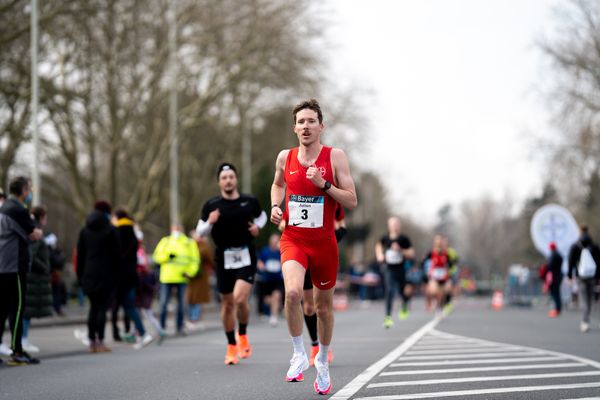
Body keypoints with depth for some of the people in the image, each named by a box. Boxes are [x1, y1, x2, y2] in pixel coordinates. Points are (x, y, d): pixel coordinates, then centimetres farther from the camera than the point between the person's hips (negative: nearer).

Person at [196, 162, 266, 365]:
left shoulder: (249, 201, 1)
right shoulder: (211, 205, -1)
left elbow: (261, 215, 21)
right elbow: (200, 231, 3)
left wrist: (257, 226, 0)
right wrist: (210, 223, -17)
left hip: (246, 257, -1)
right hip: (224, 258, 1)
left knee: (240, 299, -18)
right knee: (227, 303, 8)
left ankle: (243, 336, 9)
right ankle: (231, 345, 25)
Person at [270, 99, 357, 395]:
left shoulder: (335, 157, -6)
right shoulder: (285, 157, 2)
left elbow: (352, 202, -8)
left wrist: (325, 184, -21)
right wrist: (275, 206, 5)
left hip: (323, 241, 0)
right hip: (293, 240, 0)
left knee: (324, 306, 13)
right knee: (292, 292, -27)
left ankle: (322, 361, 36)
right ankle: (299, 355, -8)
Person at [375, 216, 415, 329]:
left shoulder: (404, 239, -7)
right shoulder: (385, 238, 0)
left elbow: (412, 254, -7)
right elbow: (379, 245, 23)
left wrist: (401, 250, -20)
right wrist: (379, 255, 7)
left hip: (401, 270, 0)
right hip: (389, 270, 0)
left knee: (402, 292, 12)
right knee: (389, 292, -14)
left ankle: (405, 307, 47)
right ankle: (388, 317, -15)